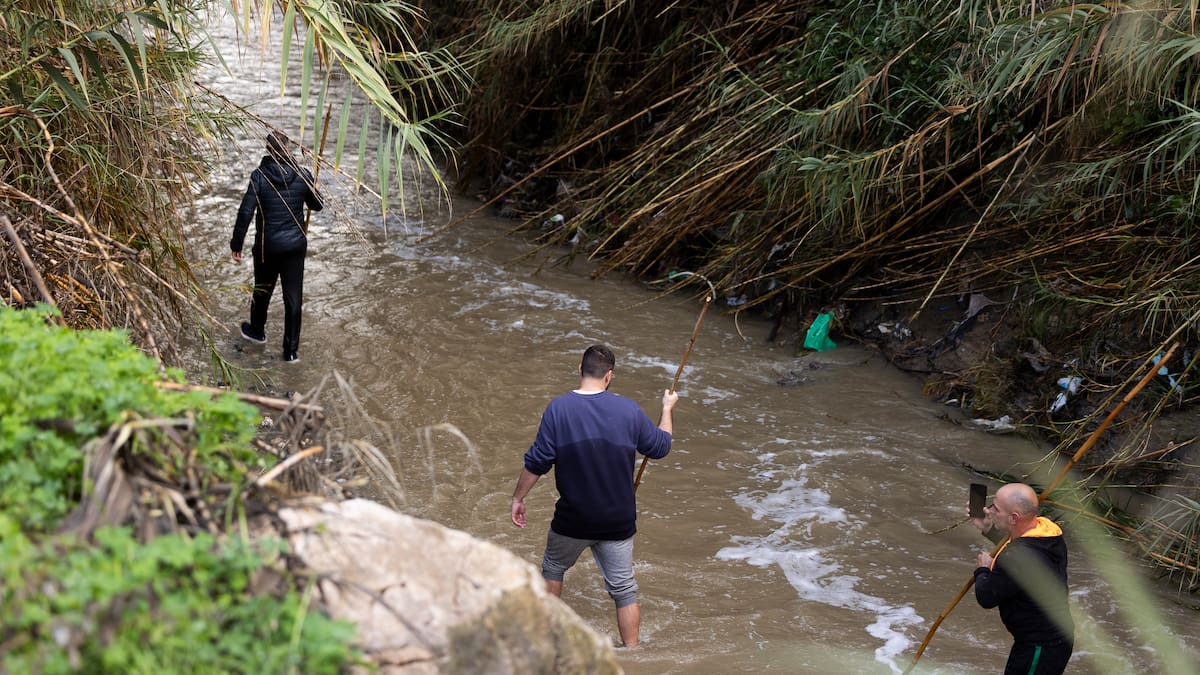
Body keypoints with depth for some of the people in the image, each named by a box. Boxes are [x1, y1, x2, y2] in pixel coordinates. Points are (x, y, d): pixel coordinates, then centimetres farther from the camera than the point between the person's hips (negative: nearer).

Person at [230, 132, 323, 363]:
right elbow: (317, 205, 7)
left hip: (267, 246, -1)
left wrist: (236, 244, -6)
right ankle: (291, 350, 12)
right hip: (296, 244, 1)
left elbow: (246, 212, -15)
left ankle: (257, 330, 46)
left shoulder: (259, 176, -14)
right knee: (293, 296, 8)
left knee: (263, 289, 22)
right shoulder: (302, 175, -8)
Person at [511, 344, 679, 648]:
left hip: (572, 520, -1)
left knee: (553, 568, 26)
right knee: (624, 589, 12)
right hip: (618, 521, 1)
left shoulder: (558, 408, -13)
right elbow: (661, 447, 7)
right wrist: (667, 409, 24)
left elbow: (537, 462, -12)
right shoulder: (629, 410, -8)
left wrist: (518, 498, 3)